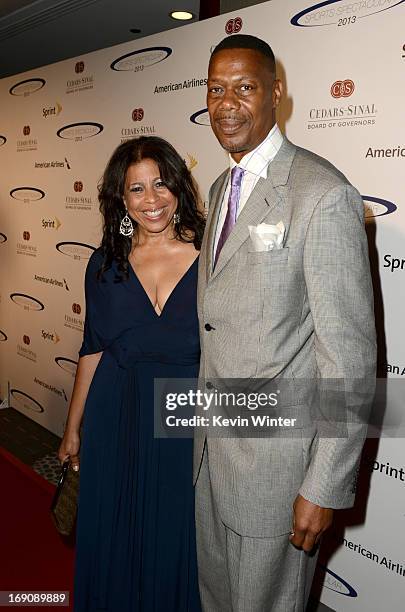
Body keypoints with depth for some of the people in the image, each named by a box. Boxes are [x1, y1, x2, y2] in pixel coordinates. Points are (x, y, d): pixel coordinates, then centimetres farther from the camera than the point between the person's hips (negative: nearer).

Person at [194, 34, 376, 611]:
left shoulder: (324, 194, -19)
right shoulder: (221, 188, 9)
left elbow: (350, 355, -19)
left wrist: (326, 488, -17)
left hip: (277, 456, -7)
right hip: (210, 449, 8)